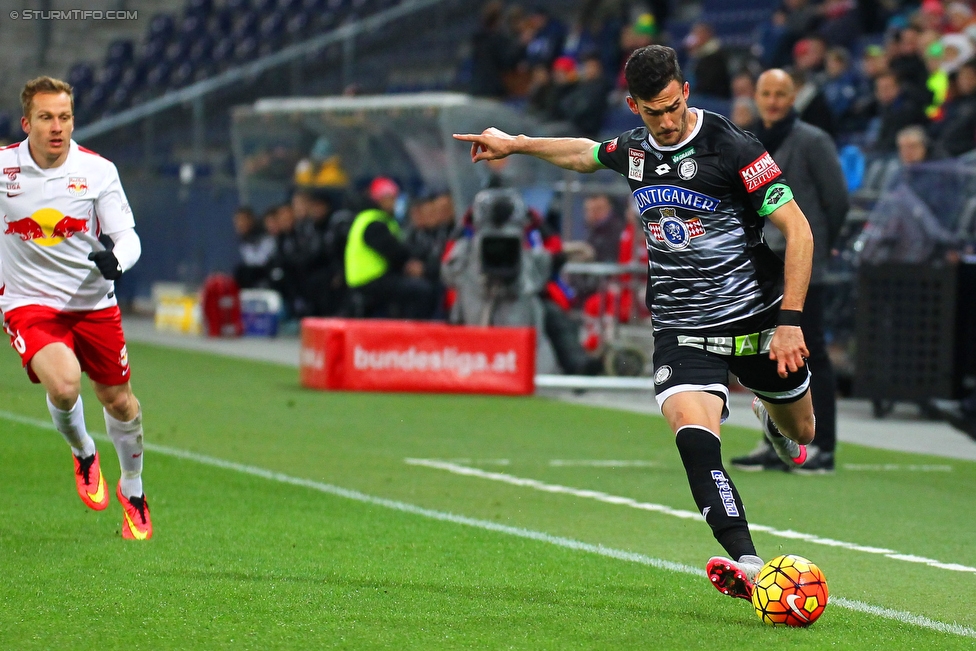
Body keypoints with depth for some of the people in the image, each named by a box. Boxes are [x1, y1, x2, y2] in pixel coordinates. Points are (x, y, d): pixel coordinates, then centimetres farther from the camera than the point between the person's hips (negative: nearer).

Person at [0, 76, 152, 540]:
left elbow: (127, 236, -5)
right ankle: (83, 454, 9)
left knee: (118, 400, 8)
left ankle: (132, 490, 35)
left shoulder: (98, 170, -6)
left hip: (94, 304, 2)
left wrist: (116, 258, -27)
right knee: (63, 384, -26)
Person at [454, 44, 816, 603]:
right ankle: (747, 566, -35)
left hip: (756, 317, -2)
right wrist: (515, 144, 36)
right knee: (693, 437, -26)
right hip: (681, 330, 2)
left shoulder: (731, 146, -15)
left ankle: (773, 418, 59)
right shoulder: (633, 150, 2)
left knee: (799, 433, 19)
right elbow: (584, 153, 29)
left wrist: (791, 322, -19)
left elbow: (798, 230, -14)